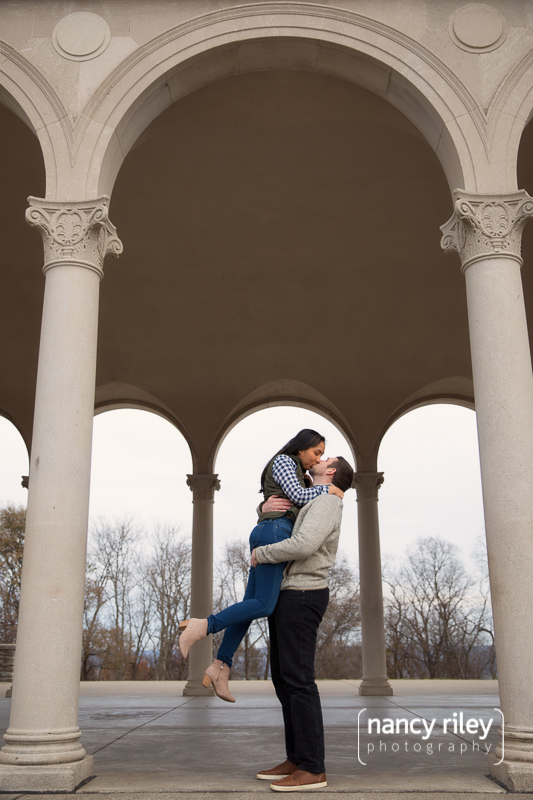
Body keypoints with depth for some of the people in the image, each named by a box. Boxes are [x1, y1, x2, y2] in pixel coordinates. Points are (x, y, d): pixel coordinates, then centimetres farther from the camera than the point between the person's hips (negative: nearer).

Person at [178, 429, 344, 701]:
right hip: (274, 532, -10)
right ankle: (203, 626, -18)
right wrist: (327, 490, 3)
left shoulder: (293, 472, 31)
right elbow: (297, 496, -8)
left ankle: (221, 666, 0)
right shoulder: (283, 461, 3)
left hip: (265, 536, 10)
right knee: (264, 605, -16)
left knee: (251, 603, 2)